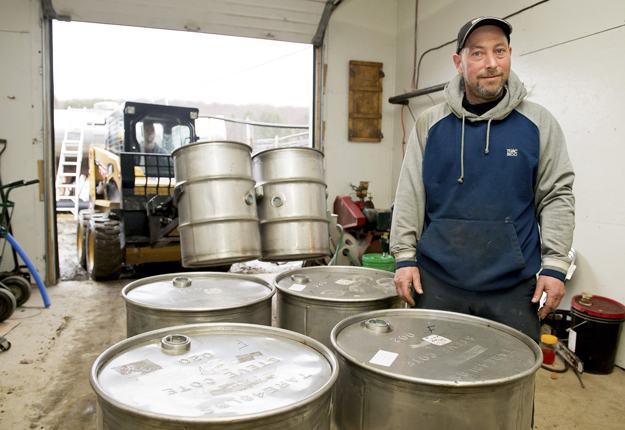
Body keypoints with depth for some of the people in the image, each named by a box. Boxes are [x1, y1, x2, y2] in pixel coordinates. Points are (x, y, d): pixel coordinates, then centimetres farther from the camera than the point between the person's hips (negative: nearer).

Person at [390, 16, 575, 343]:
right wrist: (404, 257, -3)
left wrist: (554, 265, -3)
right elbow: (410, 194, 1)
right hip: (437, 280, 0)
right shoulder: (430, 123, 3)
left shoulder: (539, 123, 3)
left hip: (513, 285, 0)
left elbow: (557, 195, 4)